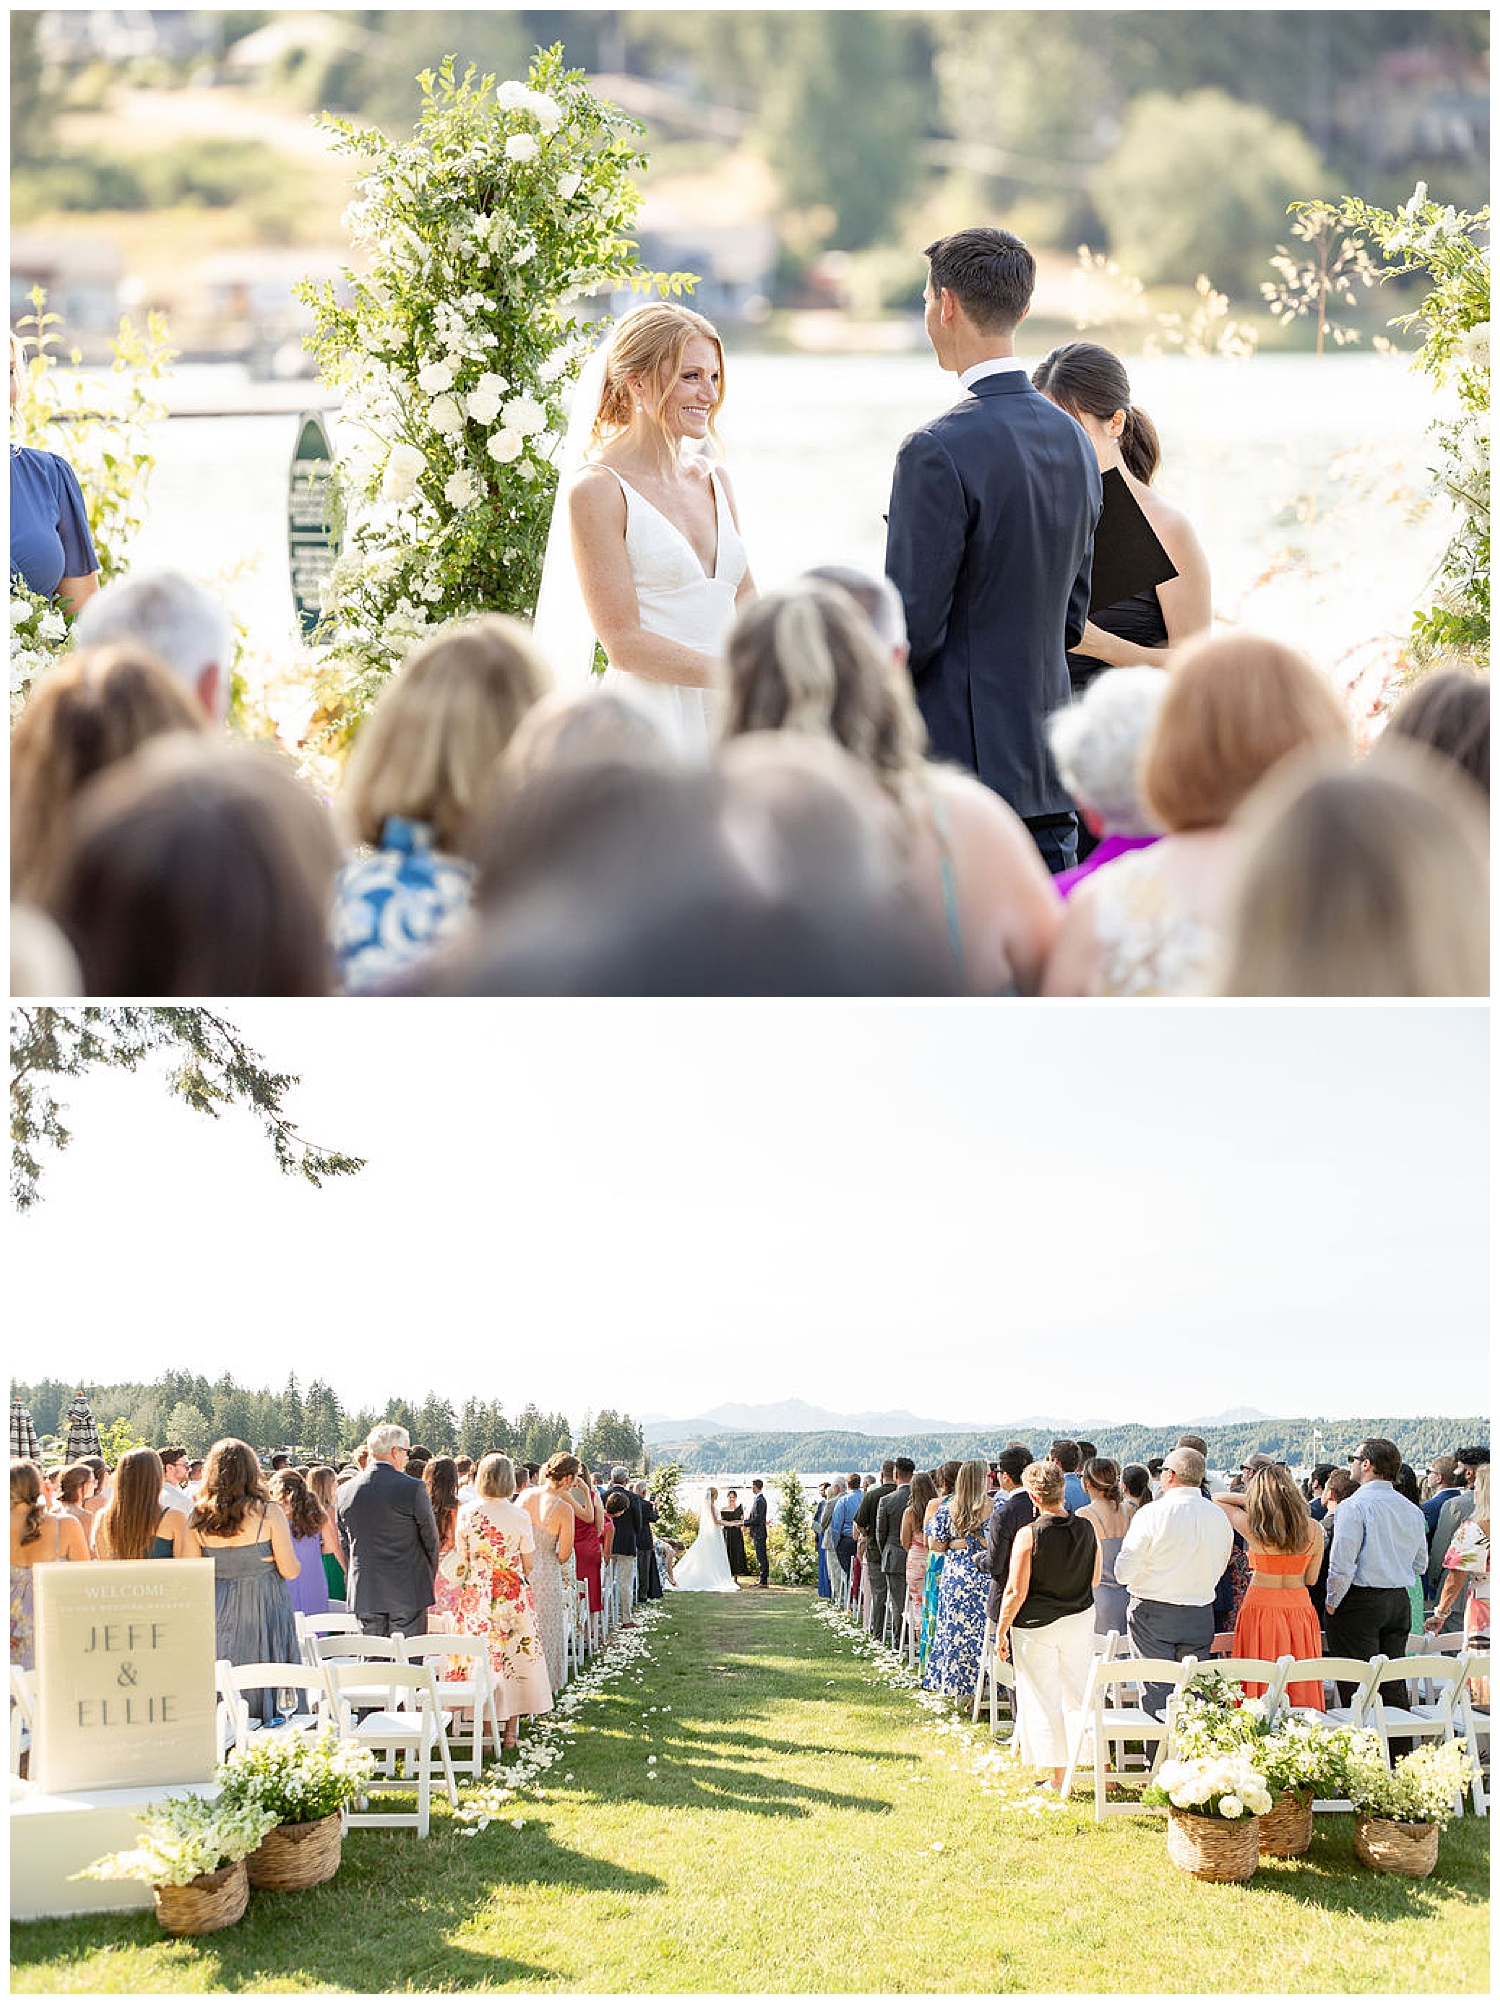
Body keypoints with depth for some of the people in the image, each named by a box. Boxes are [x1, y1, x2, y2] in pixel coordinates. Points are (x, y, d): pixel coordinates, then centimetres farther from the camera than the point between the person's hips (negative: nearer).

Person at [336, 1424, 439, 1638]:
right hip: (408, 1593, -4)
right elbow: (431, 1539, -2)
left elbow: (344, 1544, 11)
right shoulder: (413, 1489, -10)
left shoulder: (344, 1492, 3)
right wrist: (429, 1579, 13)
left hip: (364, 1594, 4)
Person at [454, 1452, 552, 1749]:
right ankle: (510, 1730, 12)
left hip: (476, 1594, 1)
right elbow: (528, 1563, -1)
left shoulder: (466, 1513, -5)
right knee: (514, 1654, 9)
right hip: (513, 1596, -1)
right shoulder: (519, 1516, -8)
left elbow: (462, 1560, 3)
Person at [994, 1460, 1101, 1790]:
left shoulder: (1029, 1535, -18)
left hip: (1037, 1625, -4)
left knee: (1044, 1699, 6)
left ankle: (1060, 1777, 10)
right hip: (1080, 1622, 4)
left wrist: (1001, 1631, -4)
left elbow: (1016, 1592, -14)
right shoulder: (1087, 1530, -5)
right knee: (1080, 1694, 16)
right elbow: (1095, 1579, 7)